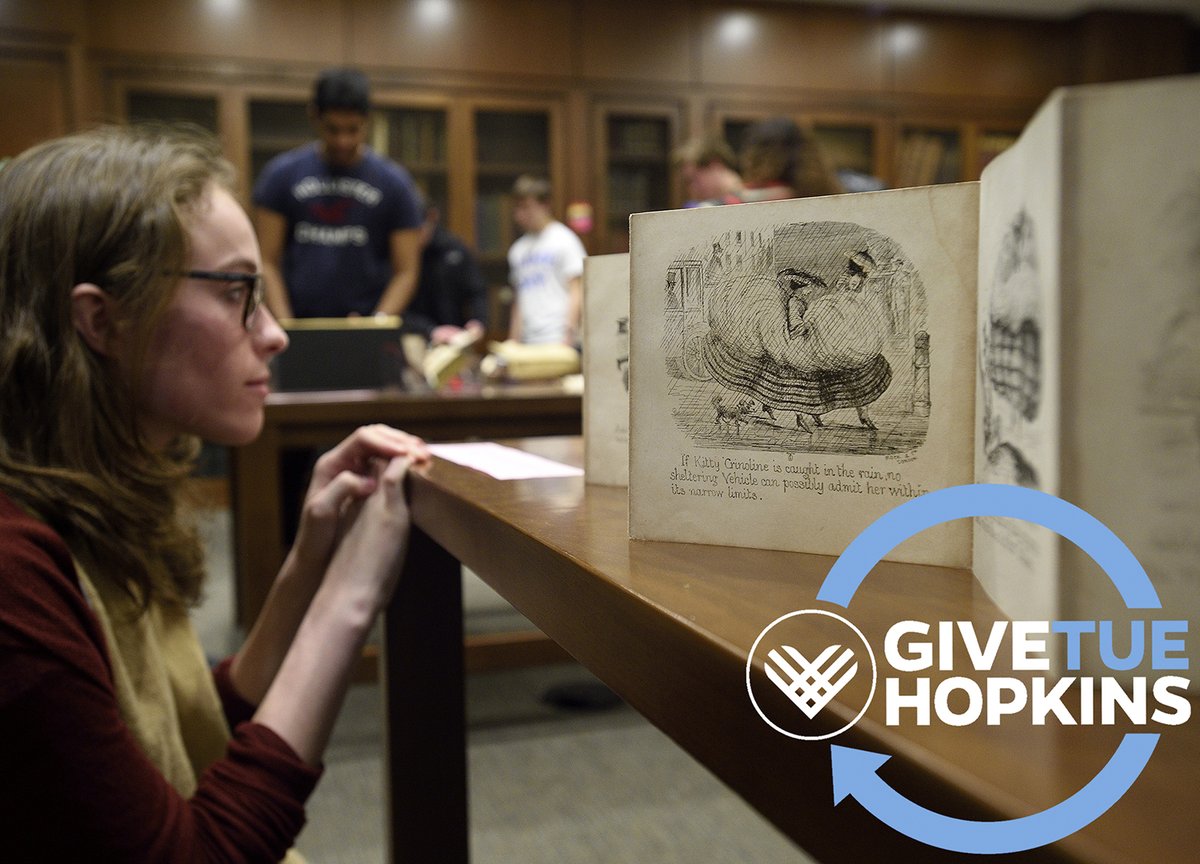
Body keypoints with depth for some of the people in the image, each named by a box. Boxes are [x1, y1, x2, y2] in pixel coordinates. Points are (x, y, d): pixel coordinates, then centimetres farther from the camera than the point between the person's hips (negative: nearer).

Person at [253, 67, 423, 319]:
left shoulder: (394, 182, 4)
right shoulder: (281, 174, 5)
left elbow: (405, 272, 1)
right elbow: (267, 262, 3)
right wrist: (285, 326, -11)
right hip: (297, 326, 0)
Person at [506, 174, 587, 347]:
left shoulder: (564, 240, 0)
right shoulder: (518, 249, 17)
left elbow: (577, 293, -5)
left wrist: (568, 335, -13)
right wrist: (513, 345, 16)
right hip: (528, 343, 5)